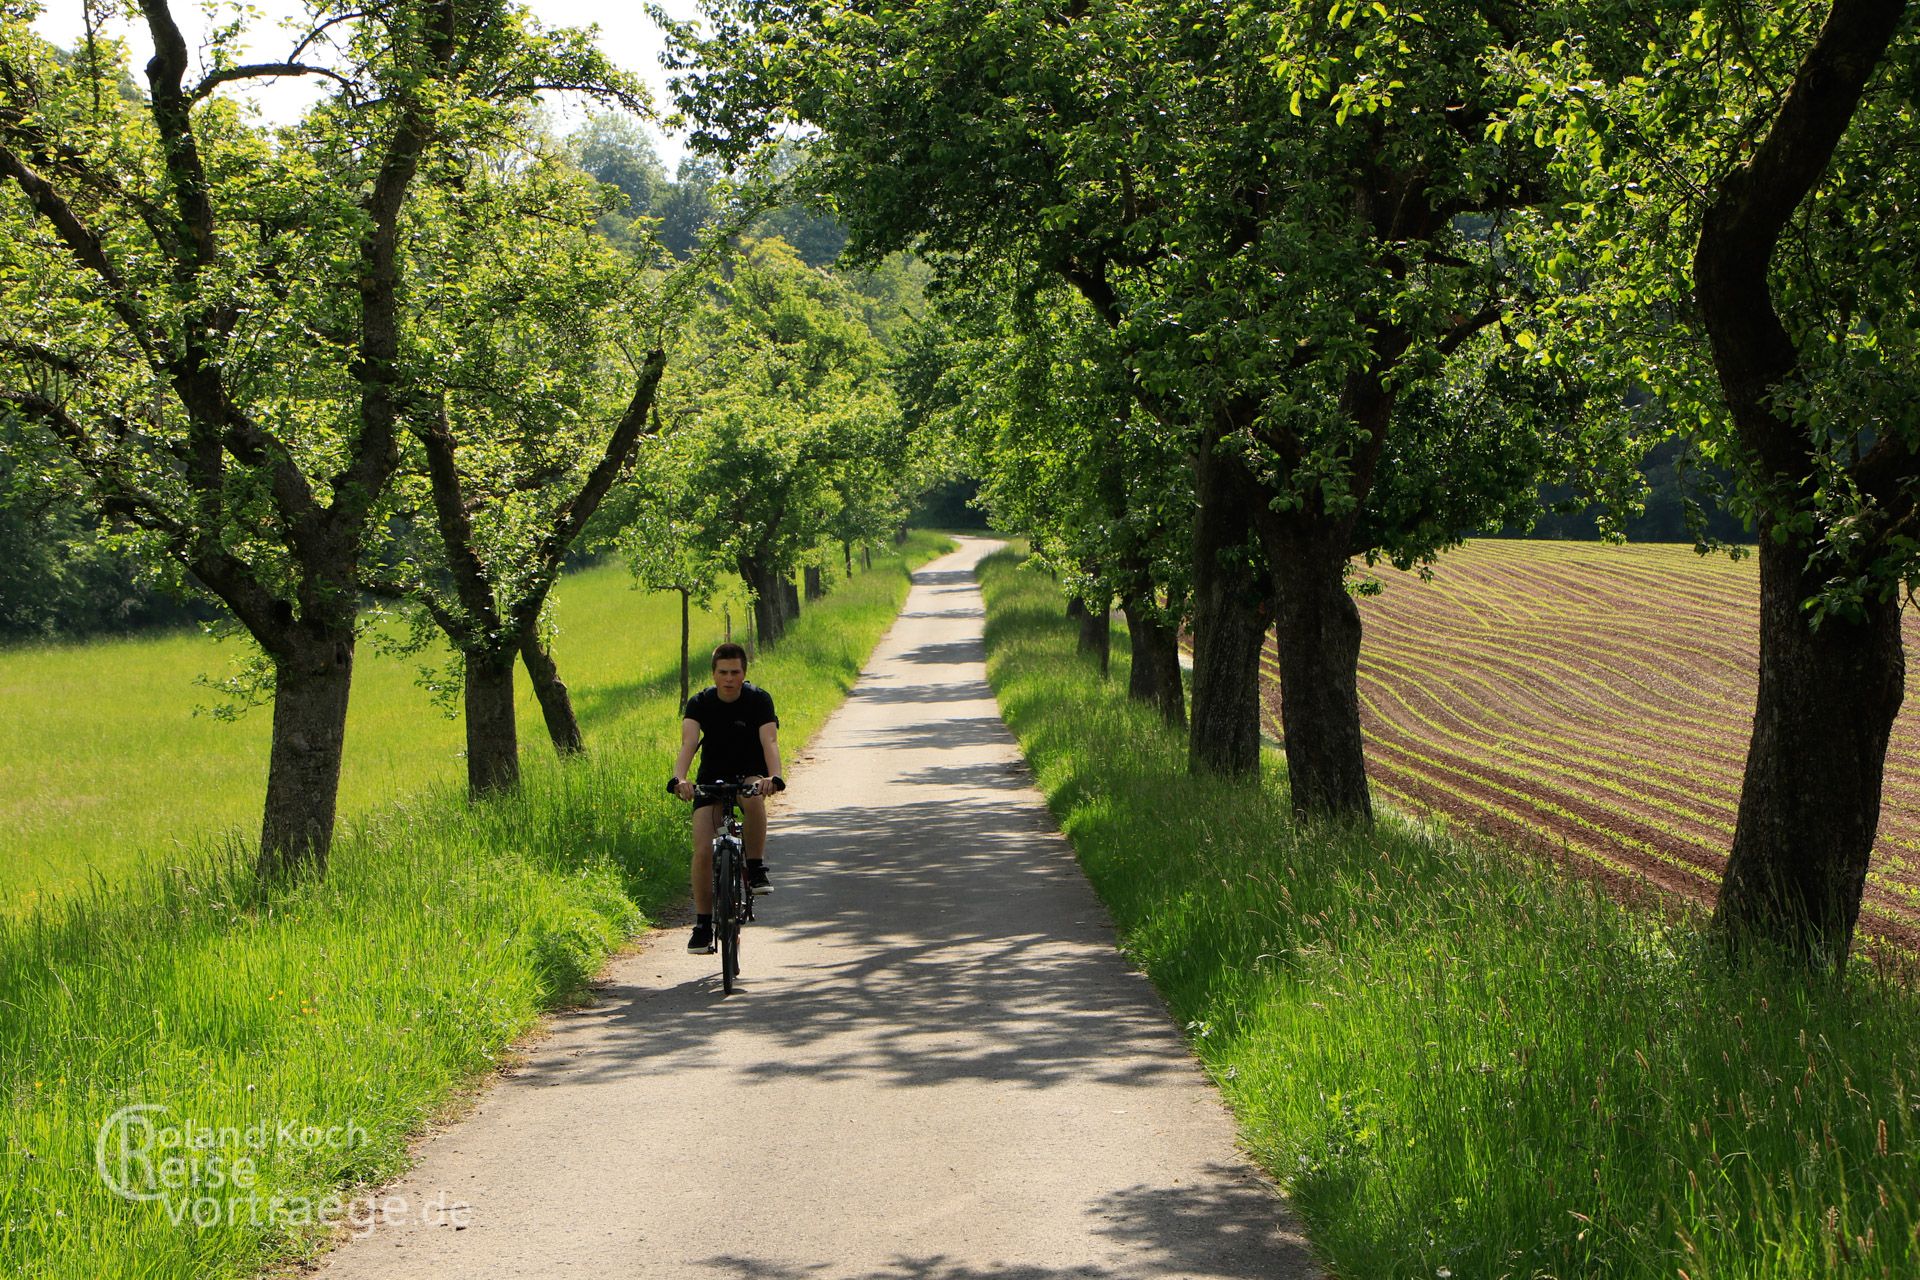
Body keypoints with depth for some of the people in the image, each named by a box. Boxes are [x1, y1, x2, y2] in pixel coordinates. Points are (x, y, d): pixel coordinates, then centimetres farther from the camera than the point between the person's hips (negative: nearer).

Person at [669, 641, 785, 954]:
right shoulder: (700, 703, -12)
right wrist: (679, 779, -47)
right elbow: (688, 742, -27)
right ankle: (702, 924, -3)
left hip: (749, 775, -1)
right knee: (703, 850, -15)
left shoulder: (759, 700, -14)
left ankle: (756, 869, -21)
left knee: (753, 797, -39)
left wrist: (775, 777, -48)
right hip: (711, 779, 1)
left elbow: (769, 741, -28)